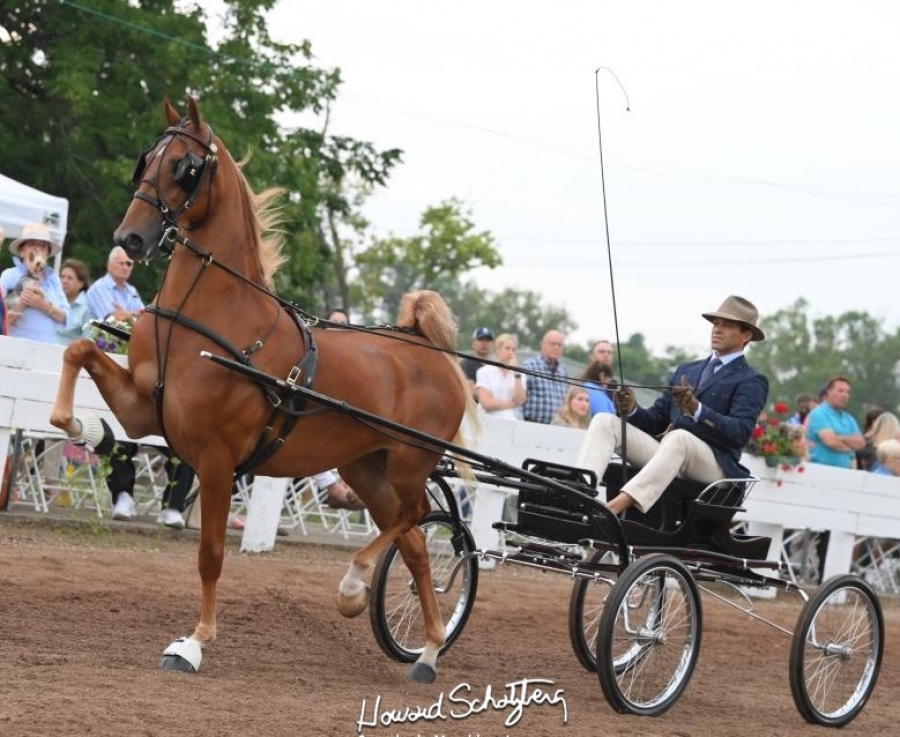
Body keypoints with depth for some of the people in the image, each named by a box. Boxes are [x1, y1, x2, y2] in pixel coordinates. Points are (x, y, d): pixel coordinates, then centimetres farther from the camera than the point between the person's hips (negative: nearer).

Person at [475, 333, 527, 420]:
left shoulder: (520, 374, 13)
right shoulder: (484, 372, 4)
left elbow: (520, 401, -2)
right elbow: (486, 403, -7)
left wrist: (516, 372, -3)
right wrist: (512, 404, 0)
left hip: (512, 422, 3)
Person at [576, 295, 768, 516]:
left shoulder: (752, 381, 6)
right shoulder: (686, 370, 28)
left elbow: (740, 433, -11)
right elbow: (658, 420, 22)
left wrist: (697, 410, -27)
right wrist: (632, 410, -2)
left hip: (712, 464, -7)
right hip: (664, 450, 7)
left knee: (678, 437, -39)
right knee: (604, 421, -10)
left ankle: (614, 507, -58)